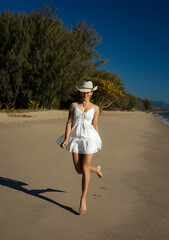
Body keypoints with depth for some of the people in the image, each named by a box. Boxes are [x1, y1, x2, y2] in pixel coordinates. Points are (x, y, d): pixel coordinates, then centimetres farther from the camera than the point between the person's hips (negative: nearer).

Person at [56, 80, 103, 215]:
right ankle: (96, 169, 38)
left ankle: (83, 200, 3)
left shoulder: (95, 108, 4)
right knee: (78, 169, 4)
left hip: (89, 138, -2)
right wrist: (66, 139, -10)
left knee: (85, 168, -5)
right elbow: (69, 122, 0)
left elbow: (95, 125, 10)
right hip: (75, 138, 2)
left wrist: (99, 141, 14)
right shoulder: (74, 105, 5)